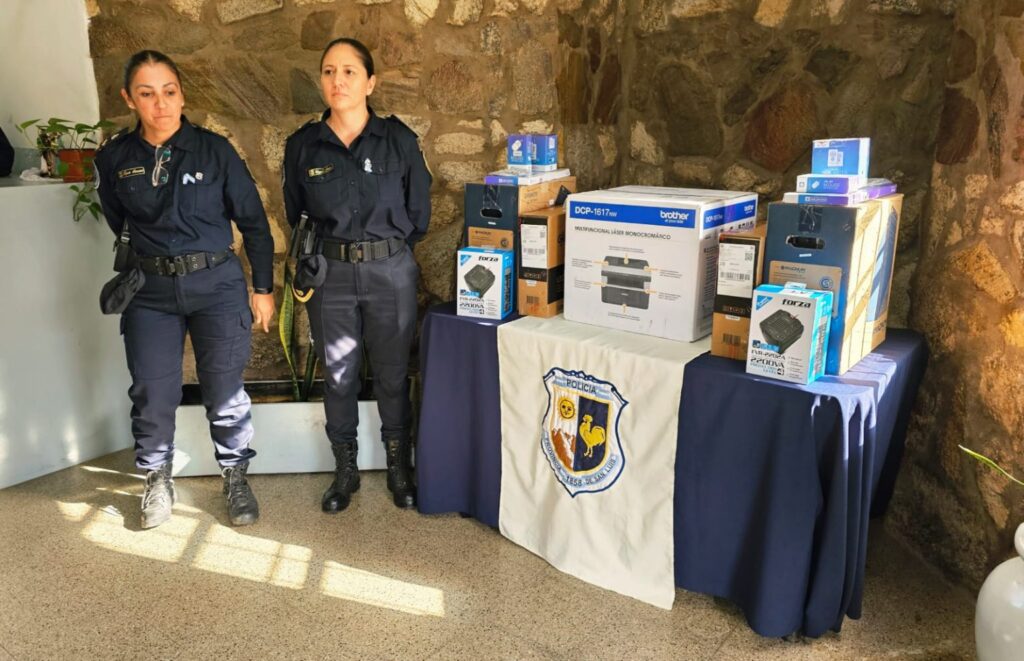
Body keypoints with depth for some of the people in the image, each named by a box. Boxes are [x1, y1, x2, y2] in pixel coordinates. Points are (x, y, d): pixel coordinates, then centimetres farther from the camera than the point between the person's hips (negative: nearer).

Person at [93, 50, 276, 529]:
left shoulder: (213, 149, -4)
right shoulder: (114, 158, 1)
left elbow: (253, 221, 1)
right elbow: (115, 227, 15)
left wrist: (263, 288, 2)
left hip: (217, 284, -2)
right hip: (150, 292, 2)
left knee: (225, 389, 3)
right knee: (152, 392, 4)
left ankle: (235, 477, 22)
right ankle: (157, 480, 26)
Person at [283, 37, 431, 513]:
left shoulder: (398, 139, -4)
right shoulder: (302, 145, 0)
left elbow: (418, 209, 5)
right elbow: (295, 215, 11)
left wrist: (388, 247, 7)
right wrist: (312, 259, 8)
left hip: (391, 272, -1)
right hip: (329, 275, 1)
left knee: (392, 374, 9)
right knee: (338, 375, 10)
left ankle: (399, 467, 28)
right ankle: (345, 470, 27)